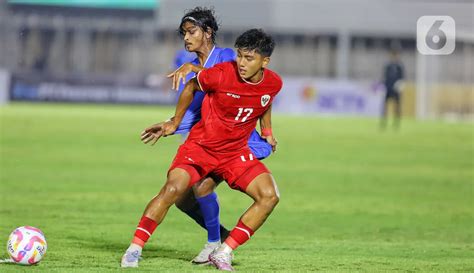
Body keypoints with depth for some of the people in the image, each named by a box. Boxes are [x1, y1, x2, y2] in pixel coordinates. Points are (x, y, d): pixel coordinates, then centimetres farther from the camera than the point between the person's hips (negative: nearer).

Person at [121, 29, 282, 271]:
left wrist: (266, 130, 13)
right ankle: (134, 249, -14)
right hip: (200, 145, -4)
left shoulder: (273, 83, -8)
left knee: (269, 196, -14)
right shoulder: (221, 74, -21)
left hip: (236, 152, 4)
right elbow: (191, 87, 0)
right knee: (172, 189, -26)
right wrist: (174, 123, 7)